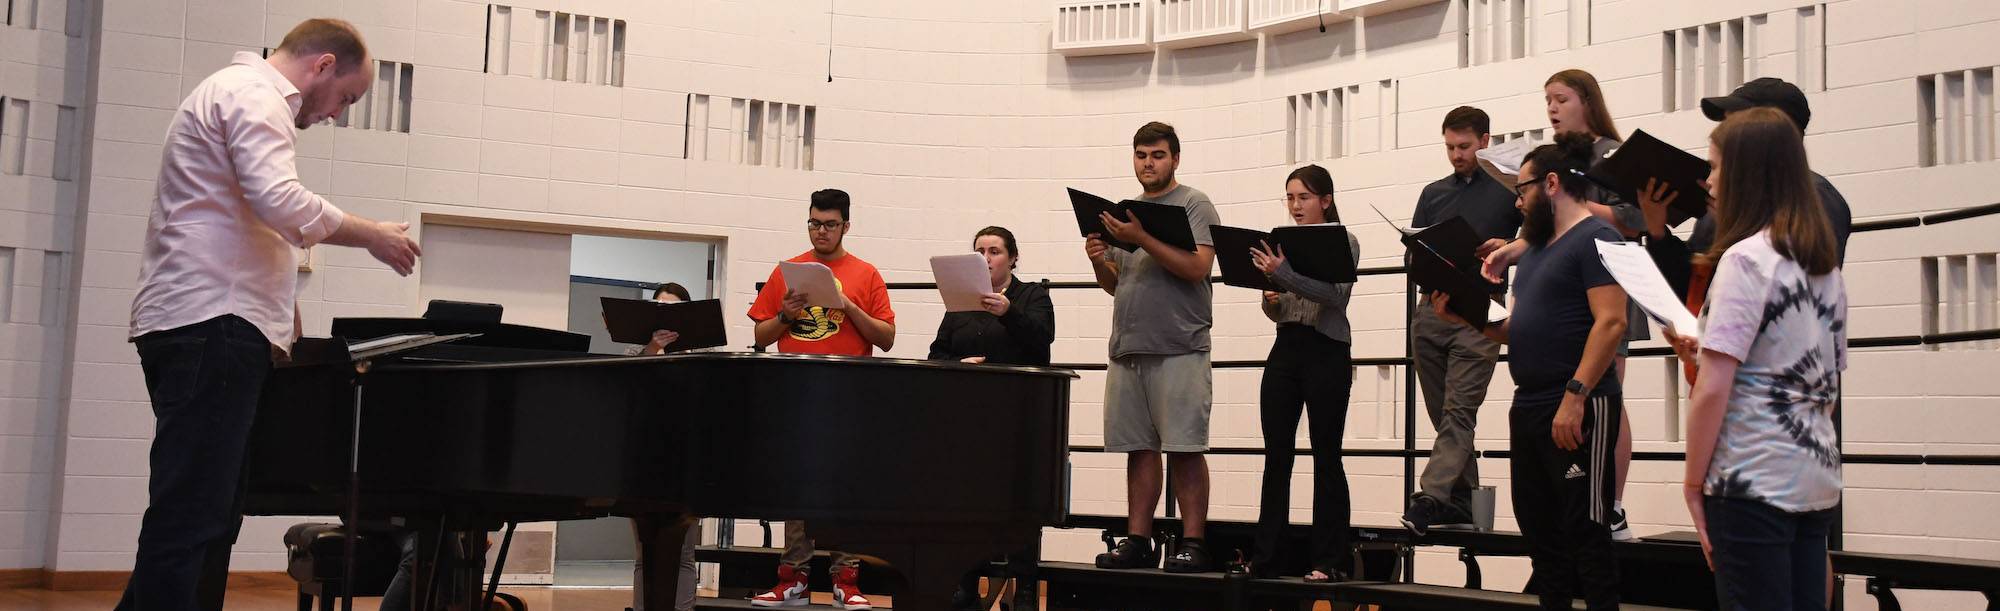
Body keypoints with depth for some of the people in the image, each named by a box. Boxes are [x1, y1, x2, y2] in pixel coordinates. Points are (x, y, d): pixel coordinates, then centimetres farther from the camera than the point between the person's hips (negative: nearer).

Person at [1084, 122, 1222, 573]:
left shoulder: (1194, 205, 0)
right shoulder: (1126, 213, 20)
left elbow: (1197, 267, -14)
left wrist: (1142, 238, -20)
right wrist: (1099, 260, 2)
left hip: (1178, 349, -6)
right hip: (1127, 349, 6)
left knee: (1184, 448, -6)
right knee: (1139, 449, 7)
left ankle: (1192, 543, -3)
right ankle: (1137, 541, 11)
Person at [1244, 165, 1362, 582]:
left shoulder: (1343, 242, -1)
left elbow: (1335, 294, -18)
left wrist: (1282, 274, -27)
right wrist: (1270, 301, -4)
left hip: (1326, 352, -5)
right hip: (1285, 349, 5)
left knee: (1326, 456, -1)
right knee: (1276, 456, 3)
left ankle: (1331, 561, 4)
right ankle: (1265, 558, 7)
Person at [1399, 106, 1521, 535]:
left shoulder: (1510, 189, 6)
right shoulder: (1433, 193, 19)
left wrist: (1508, 248, -16)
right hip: (1433, 307, 5)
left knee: (1459, 411, -14)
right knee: (1443, 414, 6)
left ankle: (1430, 497, -24)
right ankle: (1461, 503, 12)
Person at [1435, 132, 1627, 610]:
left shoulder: (1595, 238, -10)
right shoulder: (1539, 246, 19)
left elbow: (1610, 322, -19)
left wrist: (1574, 396, -24)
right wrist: (1464, 317, 7)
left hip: (1576, 409, -10)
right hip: (1529, 406, 10)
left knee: (1584, 528, -6)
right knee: (1538, 524, 13)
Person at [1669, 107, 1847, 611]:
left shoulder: (1746, 259, -12)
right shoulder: (1825, 264, 11)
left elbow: (1712, 391, -17)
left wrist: (1693, 483, -9)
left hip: (1755, 481, -8)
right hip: (1818, 478, 8)